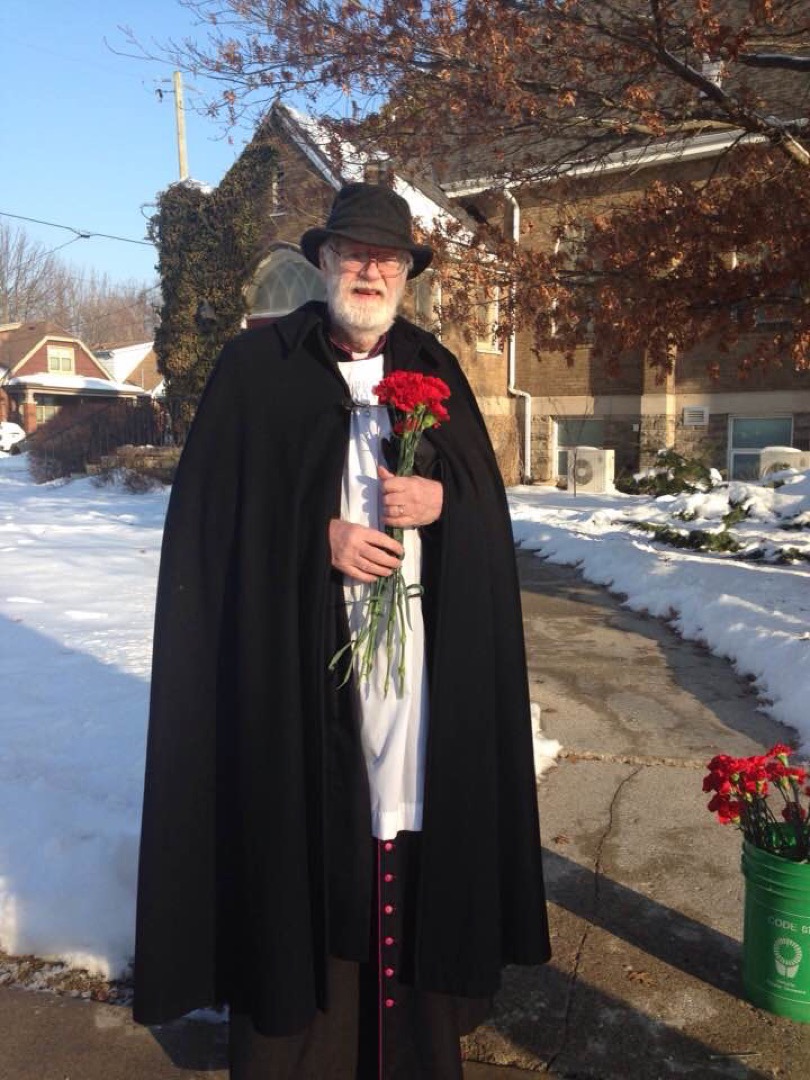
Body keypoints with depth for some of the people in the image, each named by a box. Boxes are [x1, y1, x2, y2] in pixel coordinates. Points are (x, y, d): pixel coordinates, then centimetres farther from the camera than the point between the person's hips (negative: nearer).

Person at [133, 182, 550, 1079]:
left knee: (408, 817, 5)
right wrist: (319, 536, -13)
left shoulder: (437, 371, 12)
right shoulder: (257, 365, 2)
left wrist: (440, 500, -8)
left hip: (416, 639, 3)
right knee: (303, 823, 2)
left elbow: (488, 497, 14)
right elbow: (211, 511, -1)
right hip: (292, 645, -2)